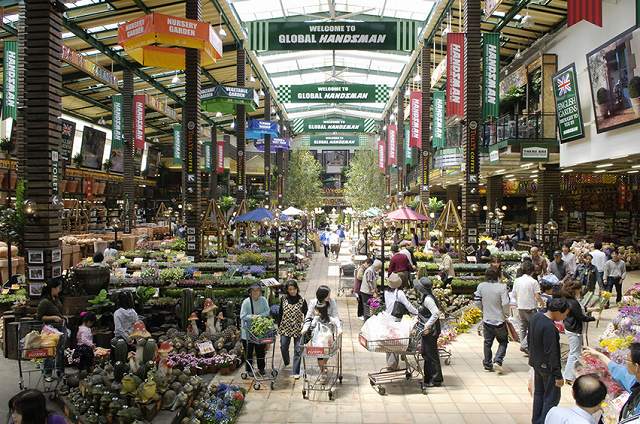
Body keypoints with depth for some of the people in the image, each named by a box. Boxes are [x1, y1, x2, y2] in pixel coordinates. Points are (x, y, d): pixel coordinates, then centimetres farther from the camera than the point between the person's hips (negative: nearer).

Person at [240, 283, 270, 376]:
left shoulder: (263, 300, -2)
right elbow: (242, 316, -12)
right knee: (249, 351, 5)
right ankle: (249, 369, 20)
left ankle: (261, 368, 27)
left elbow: (267, 312, -2)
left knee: (261, 350, 10)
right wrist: (252, 317, -26)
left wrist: (259, 316, -17)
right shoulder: (246, 302, -12)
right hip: (248, 331, -2)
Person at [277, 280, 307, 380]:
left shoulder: (302, 300, -8)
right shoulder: (283, 299, -1)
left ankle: (296, 372, 11)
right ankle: (286, 363, 41)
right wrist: (278, 327, 9)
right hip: (285, 328, 2)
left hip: (298, 329, -2)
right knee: (283, 348, 10)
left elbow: (306, 315, -3)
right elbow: (280, 314, 8)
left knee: (298, 350, 0)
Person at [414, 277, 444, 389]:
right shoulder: (426, 297, 9)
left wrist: (428, 325, -30)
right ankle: (428, 378, 27)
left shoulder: (428, 299, -21)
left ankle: (436, 380, 11)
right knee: (426, 354, 17)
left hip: (431, 330, -10)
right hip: (428, 330, 10)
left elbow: (436, 313, -31)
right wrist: (419, 318, 20)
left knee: (431, 354, 0)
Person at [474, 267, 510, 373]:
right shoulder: (502, 287, -16)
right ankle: (497, 361, -2)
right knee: (503, 342, 14)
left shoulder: (481, 286, -5)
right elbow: (505, 304, -18)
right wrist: (506, 314, -1)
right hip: (500, 320, -3)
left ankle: (487, 365, 22)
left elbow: (477, 301, 1)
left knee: (487, 342, 15)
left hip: (487, 319, 3)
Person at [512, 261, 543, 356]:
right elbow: (537, 296, -15)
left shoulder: (517, 280, 2)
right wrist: (542, 302, 3)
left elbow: (514, 295, 7)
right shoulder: (533, 281, -12)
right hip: (530, 308, -5)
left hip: (520, 307, 5)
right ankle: (524, 345, -7)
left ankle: (523, 345, 19)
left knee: (523, 328, 15)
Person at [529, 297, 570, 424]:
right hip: (547, 366, -9)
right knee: (552, 398, 6)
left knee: (538, 393, 21)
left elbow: (529, 338, 11)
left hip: (536, 363, 9)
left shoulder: (535, 317, -2)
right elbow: (552, 353, -26)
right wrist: (558, 375, -19)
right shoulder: (549, 327, -29)